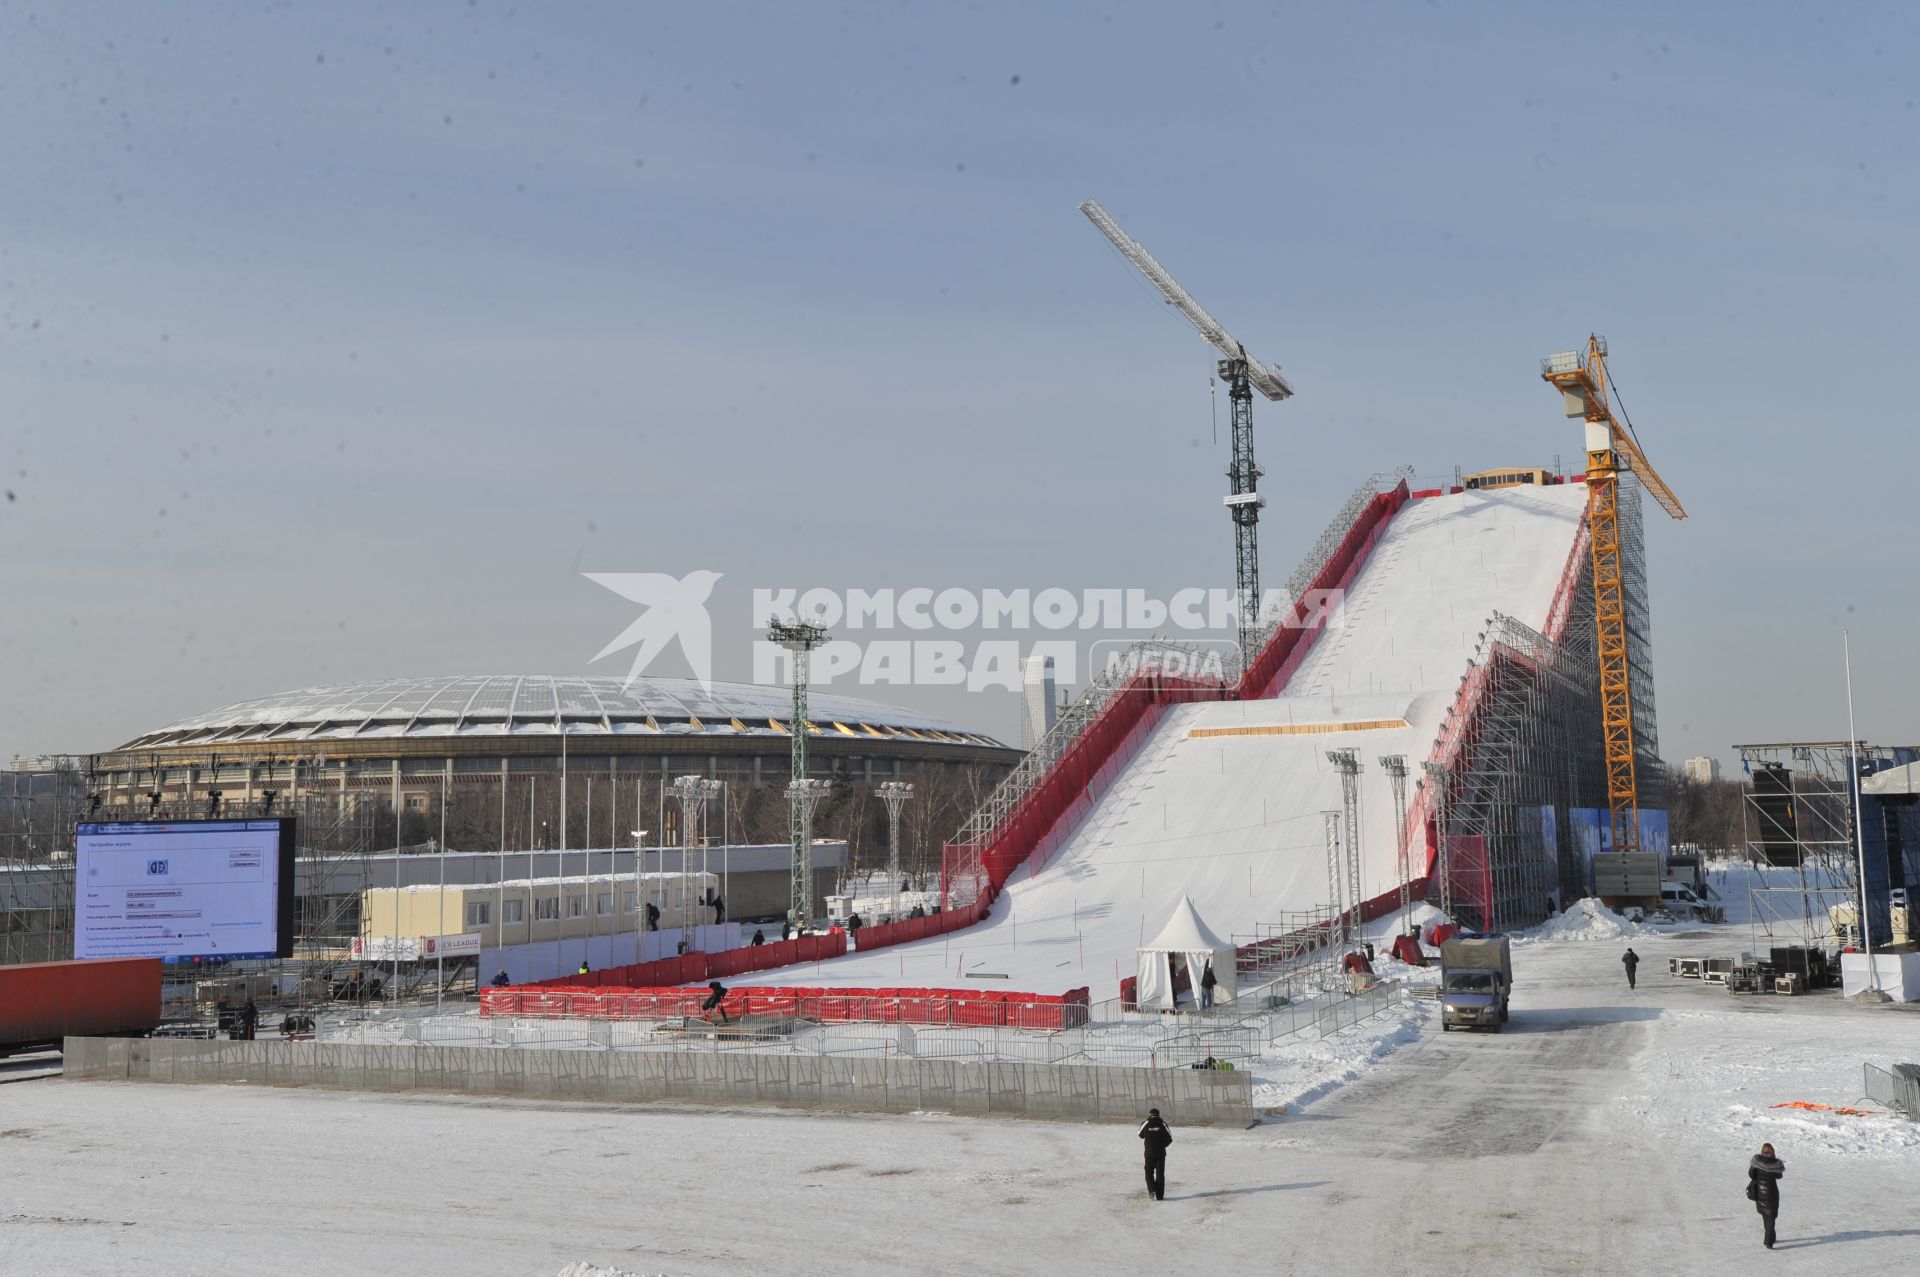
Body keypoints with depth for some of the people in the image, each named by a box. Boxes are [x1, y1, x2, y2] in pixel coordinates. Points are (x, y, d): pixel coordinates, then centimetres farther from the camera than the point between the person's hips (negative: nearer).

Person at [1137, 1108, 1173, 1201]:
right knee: (1160, 1174, 8)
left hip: (1149, 1153, -1)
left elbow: (1141, 1135, 12)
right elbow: (1169, 1139, -1)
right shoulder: (1162, 1124, -3)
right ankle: (1159, 1195, 6)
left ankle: (1152, 1190, -11)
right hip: (1161, 1153, 1)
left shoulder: (1145, 1124, -4)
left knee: (1149, 1173, 10)